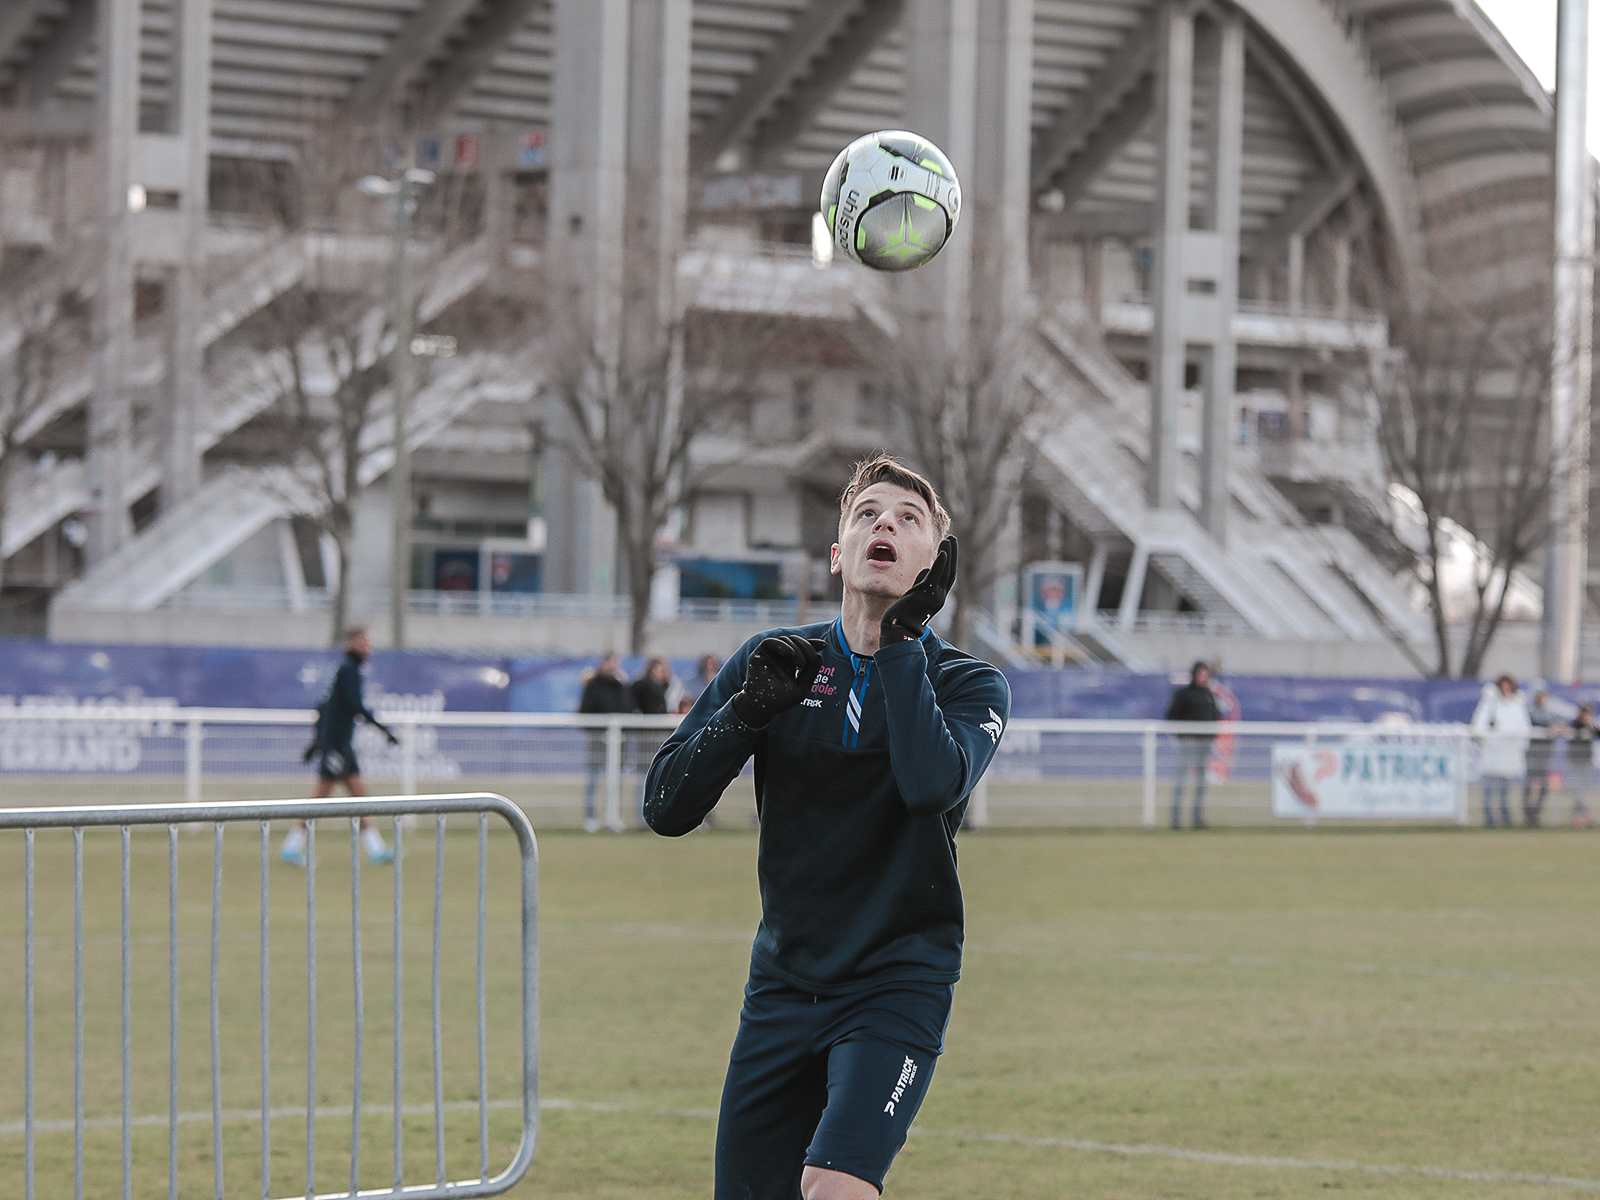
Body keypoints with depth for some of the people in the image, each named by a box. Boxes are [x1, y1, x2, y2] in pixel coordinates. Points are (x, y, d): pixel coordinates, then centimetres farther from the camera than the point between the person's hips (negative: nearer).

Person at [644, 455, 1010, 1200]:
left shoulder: (969, 685, -2)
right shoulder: (776, 660, 5)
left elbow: (933, 783, -25)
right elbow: (665, 809, -1)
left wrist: (901, 640, -18)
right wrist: (749, 709, -15)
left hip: (897, 982, -4)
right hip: (783, 983, 4)